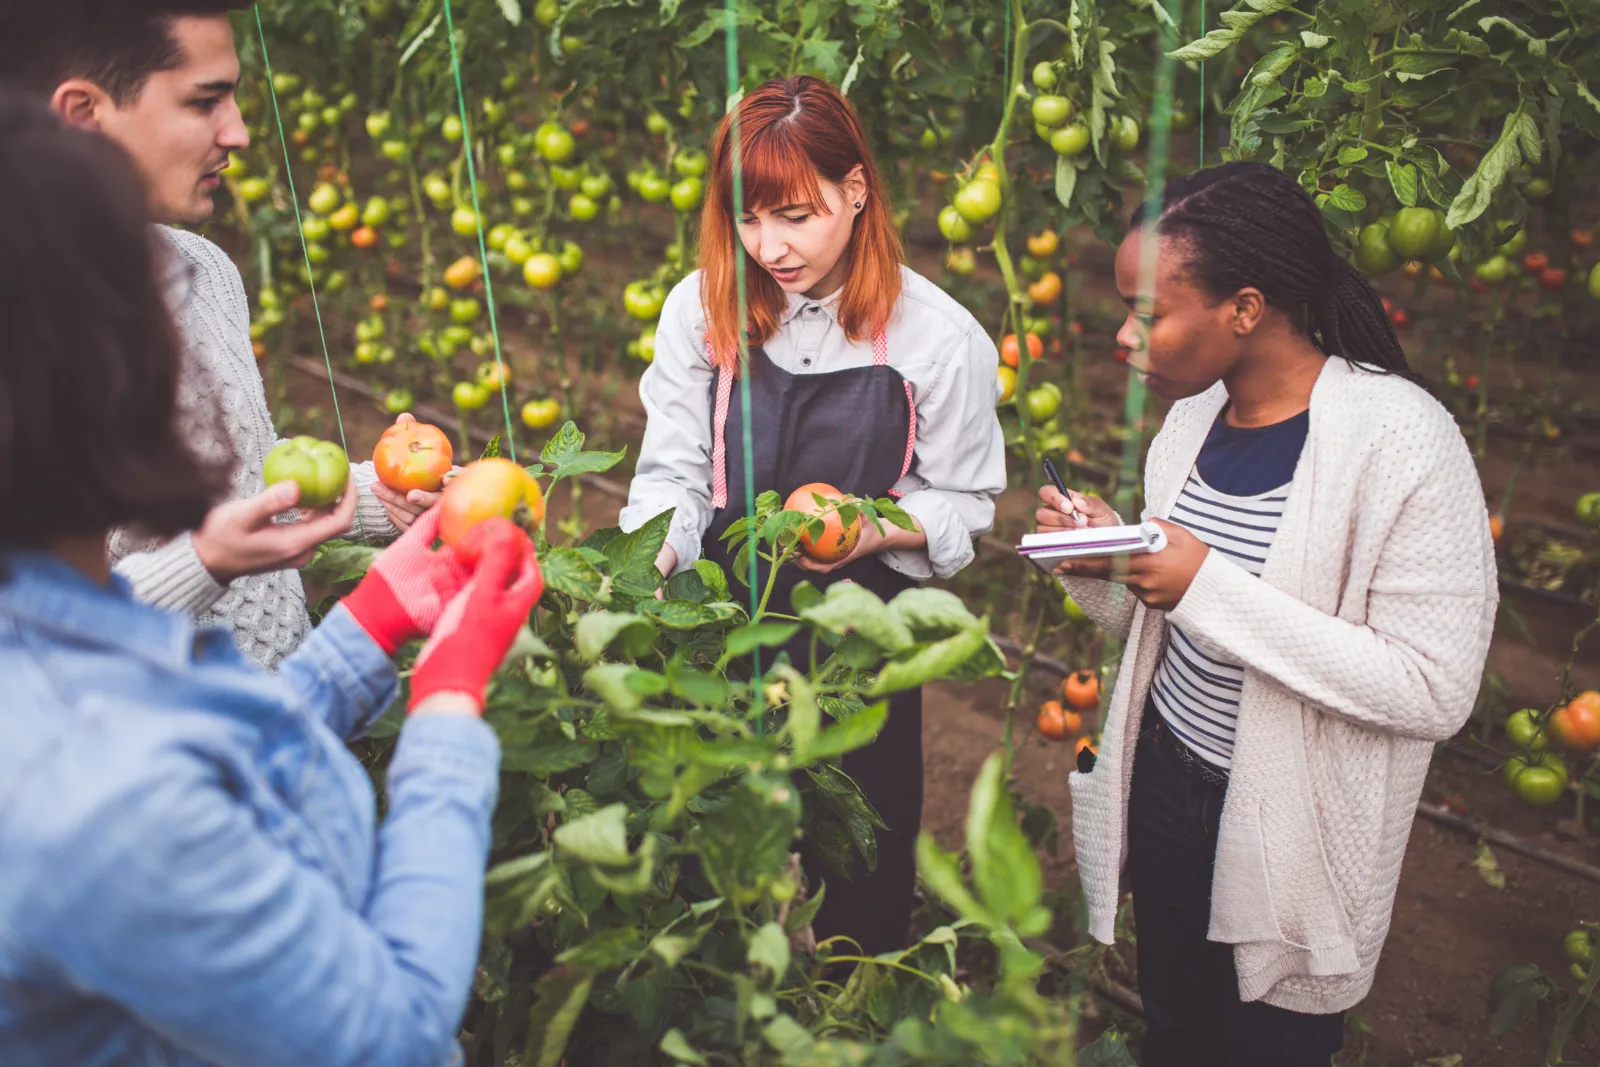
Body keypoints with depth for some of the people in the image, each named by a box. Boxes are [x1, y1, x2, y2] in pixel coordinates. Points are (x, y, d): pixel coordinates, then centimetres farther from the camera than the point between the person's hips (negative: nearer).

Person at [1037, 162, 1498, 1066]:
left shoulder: (1401, 439, -22)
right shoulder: (1195, 412, -1)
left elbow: (1437, 691, -25)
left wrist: (1209, 584, -29)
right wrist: (1106, 562, -13)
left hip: (1290, 831, -6)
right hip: (1163, 781, 6)